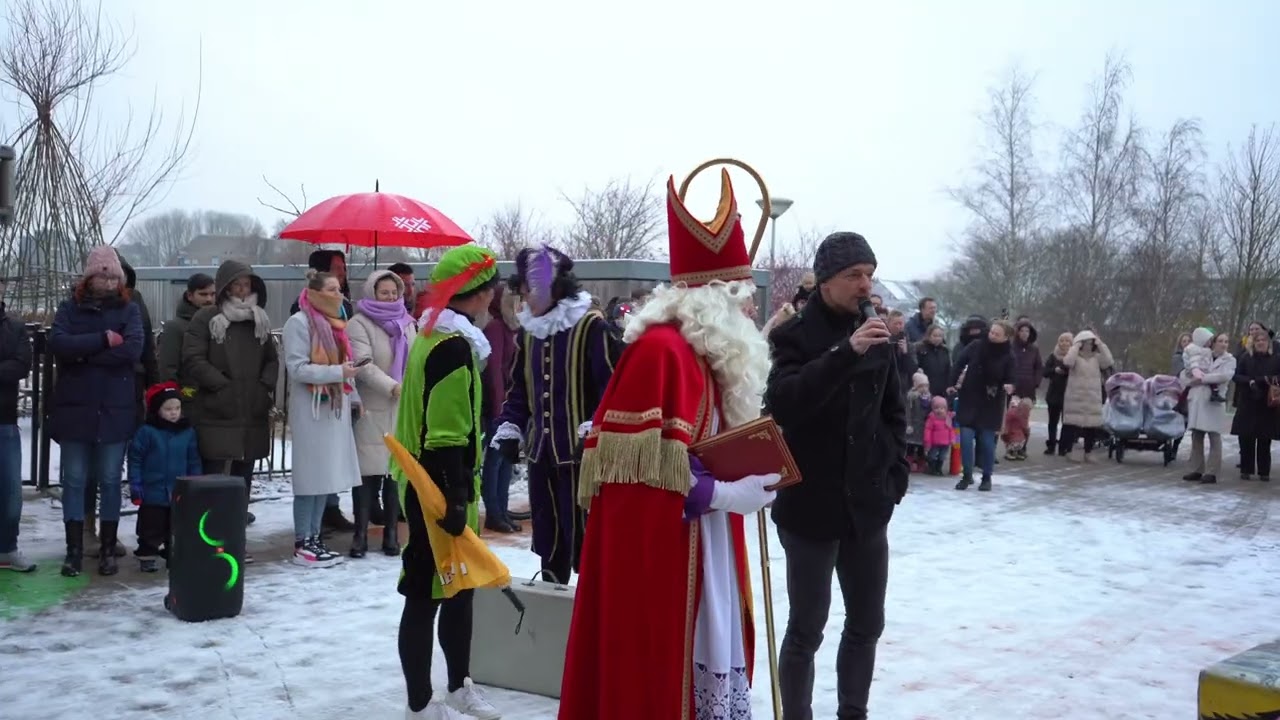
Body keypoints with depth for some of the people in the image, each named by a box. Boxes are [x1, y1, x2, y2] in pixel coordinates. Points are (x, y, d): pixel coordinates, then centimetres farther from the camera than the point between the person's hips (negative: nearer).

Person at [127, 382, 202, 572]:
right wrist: (135, 487, -10)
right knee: (151, 528, 7)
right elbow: (135, 460, -8)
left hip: (180, 494, 3)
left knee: (177, 528, 14)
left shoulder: (188, 432, 1)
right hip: (153, 493, -3)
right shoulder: (146, 432, -11)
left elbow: (194, 462, 7)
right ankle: (147, 556, 20)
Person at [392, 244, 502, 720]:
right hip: (437, 492, -10)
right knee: (428, 594, -1)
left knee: (459, 587, 18)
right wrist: (455, 500, -26)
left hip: (431, 486, 10)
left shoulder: (437, 337, 13)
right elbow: (446, 437, -25)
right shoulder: (453, 347, -19)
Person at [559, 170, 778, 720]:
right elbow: (644, 470, -22)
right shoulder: (661, 348, -16)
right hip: (657, 556, -10)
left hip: (700, 558, 10)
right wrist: (725, 494, -18)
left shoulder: (705, 354, 14)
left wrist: (747, 477, 4)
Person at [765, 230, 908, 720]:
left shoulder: (877, 337, 8)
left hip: (867, 507, 6)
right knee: (806, 631, 1)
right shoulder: (794, 337, -8)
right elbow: (782, 403, -26)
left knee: (867, 625, 13)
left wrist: (895, 474, 7)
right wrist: (845, 352, -34)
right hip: (810, 507, -5)